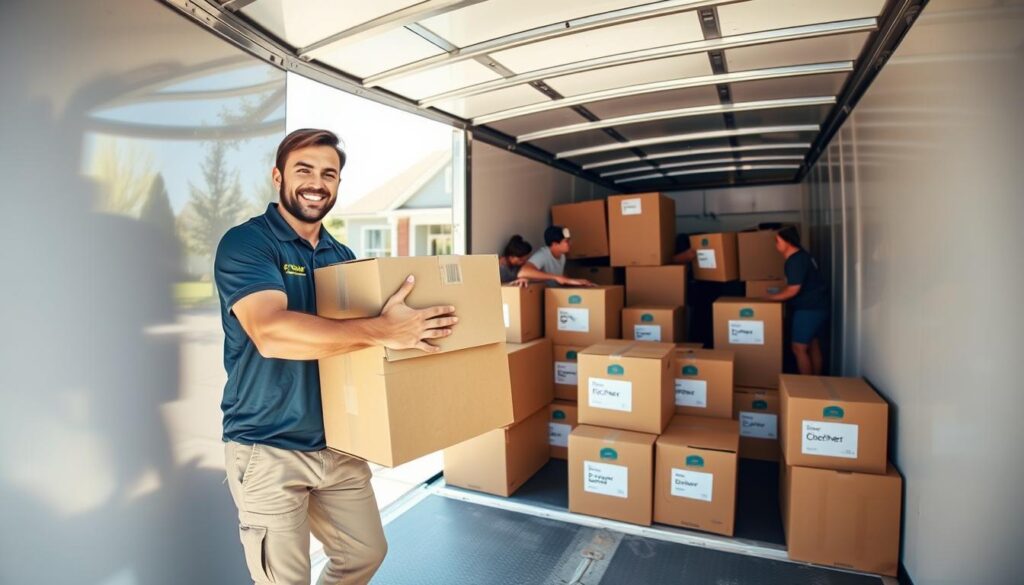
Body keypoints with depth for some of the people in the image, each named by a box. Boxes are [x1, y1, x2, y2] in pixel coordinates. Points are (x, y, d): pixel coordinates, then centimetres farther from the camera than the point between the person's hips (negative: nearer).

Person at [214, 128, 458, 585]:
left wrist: (408, 328, -2)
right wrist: (382, 331, -36)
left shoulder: (342, 256, 7)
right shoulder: (245, 243, -13)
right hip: (268, 451, -6)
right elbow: (271, 333, -30)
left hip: (337, 445, 6)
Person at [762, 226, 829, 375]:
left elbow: (793, 290, -23)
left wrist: (770, 298, -12)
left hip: (808, 309, -10)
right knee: (813, 345, 15)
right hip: (816, 307, 10)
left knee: (799, 348, -5)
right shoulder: (800, 256, 12)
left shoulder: (796, 260, -21)